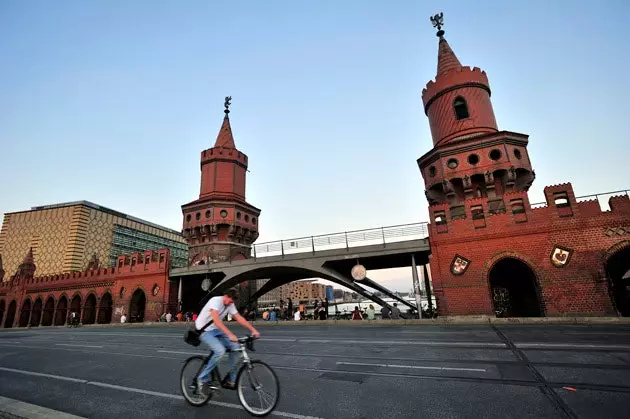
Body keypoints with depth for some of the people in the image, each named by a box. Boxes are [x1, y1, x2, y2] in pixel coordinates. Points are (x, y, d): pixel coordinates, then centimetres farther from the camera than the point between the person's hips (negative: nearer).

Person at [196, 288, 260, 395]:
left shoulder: (230, 305, -2)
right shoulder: (215, 300, -25)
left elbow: (239, 318, -3)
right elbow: (216, 320, -38)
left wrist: (253, 330, -14)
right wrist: (230, 334, -46)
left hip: (216, 330, 7)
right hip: (204, 330, -7)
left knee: (235, 347, -8)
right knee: (220, 351, -28)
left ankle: (231, 381, 5)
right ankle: (202, 379, -8)